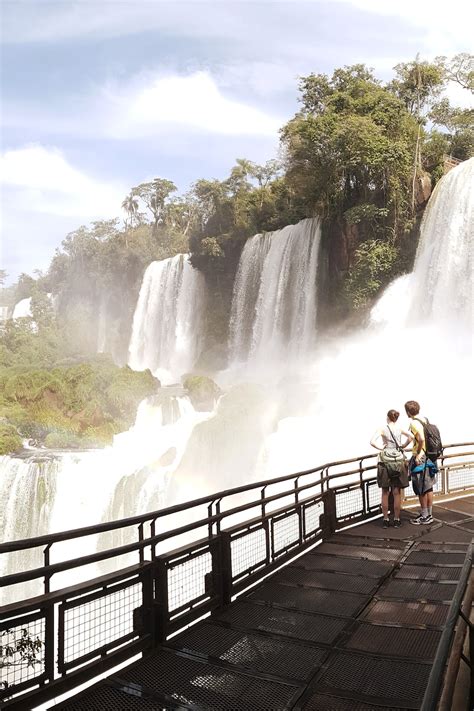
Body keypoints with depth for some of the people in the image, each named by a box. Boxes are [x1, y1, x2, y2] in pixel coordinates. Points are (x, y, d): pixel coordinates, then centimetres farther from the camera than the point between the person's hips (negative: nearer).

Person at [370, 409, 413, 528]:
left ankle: (385, 519, 12)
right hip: (398, 461, 1)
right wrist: (403, 446, 0)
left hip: (386, 462, -1)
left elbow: (372, 441, -18)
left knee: (385, 493, 8)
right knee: (396, 493, 8)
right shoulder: (400, 428, 0)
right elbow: (411, 437, -15)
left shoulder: (383, 429, -5)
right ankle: (396, 520, 14)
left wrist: (381, 448, -3)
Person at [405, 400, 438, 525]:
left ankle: (424, 516, 11)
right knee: (428, 487, 15)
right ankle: (429, 515, 24)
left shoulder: (414, 422, -16)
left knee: (421, 489, 2)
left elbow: (421, 439, -29)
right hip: (430, 456, 8)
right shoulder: (424, 420, 8)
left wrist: (418, 454, -18)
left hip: (420, 458, -8)